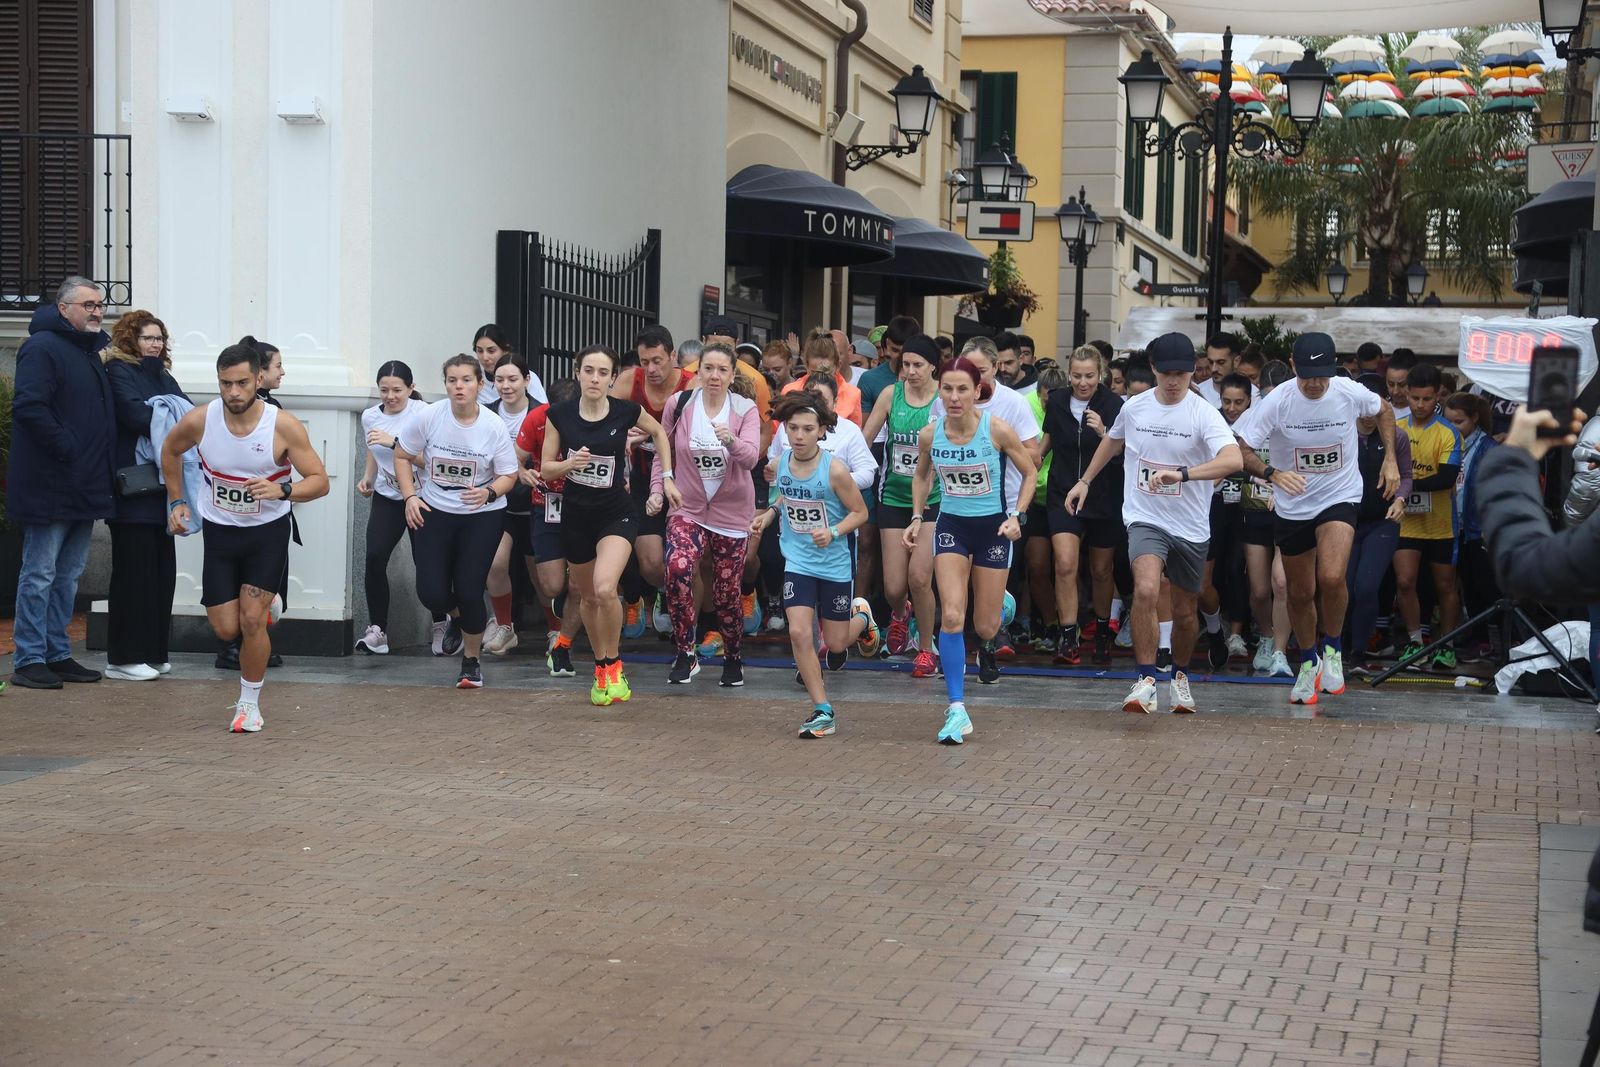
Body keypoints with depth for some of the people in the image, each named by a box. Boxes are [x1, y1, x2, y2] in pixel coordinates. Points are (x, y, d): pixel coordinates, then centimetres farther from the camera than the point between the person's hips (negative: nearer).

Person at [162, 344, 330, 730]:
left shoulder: (284, 426, -20)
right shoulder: (199, 420, -14)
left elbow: (319, 481, -15)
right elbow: (170, 450, 9)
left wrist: (282, 490, -33)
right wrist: (176, 501, 8)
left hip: (268, 530, -2)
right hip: (219, 530, 2)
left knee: (251, 620, -11)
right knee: (226, 629, 1)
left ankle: (250, 702, 8)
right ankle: (262, 608, 38)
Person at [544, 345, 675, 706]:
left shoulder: (626, 411, -11)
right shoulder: (559, 415, -8)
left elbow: (659, 433, 10)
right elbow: (545, 469, -2)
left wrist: (667, 477, 6)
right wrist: (569, 463, -22)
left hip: (616, 513, -3)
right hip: (575, 515, 3)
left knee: (605, 589, -25)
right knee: (588, 597, 15)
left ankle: (613, 666, -3)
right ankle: (601, 668, 38)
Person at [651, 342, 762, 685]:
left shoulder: (745, 410, -7)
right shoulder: (679, 405, -4)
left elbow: (751, 458, -22)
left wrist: (731, 441, -43)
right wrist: (657, 490, -4)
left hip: (731, 513, 0)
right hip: (688, 508, 0)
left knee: (728, 593, 6)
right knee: (677, 569, -27)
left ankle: (733, 659, 32)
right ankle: (686, 654, -13)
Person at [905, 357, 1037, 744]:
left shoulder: (998, 429, -17)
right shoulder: (930, 434, -9)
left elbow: (1030, 473, -4)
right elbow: (921, 476, 12)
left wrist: (1016, 515, -14)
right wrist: (917, 518, 3)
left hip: (992, 526, -1)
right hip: (951, 525, 1)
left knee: (984, 626, 6)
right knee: (951, 617, -15)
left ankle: (987, 644, 47)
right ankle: (957, 710, -12)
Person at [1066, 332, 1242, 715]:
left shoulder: (1203, 413, -12)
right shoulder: (1134, 407, -1)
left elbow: (1233, 459, -30)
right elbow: (1113, 442, 23)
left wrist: (1182, 474, -41)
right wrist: (1085, 481, 25)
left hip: (1190, 527, 0)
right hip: (1145, 518, 0)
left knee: (1184, 611, 12)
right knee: (1146, 590, -25)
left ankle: (1180, 676, 39)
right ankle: (1145, 682, -20)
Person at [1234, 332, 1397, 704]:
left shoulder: (1350, 393, -13)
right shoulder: (1277, 402, -18)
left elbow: (1384, 410, 10)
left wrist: (1390, 459, 3)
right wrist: (1271, 473, -36)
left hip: (1340, 497, -1)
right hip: (1291, 506, 1)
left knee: (1331, 578, -24)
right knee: (1300, 593, 11)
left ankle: (1332, 648, 2)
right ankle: (1310, 662, 35)